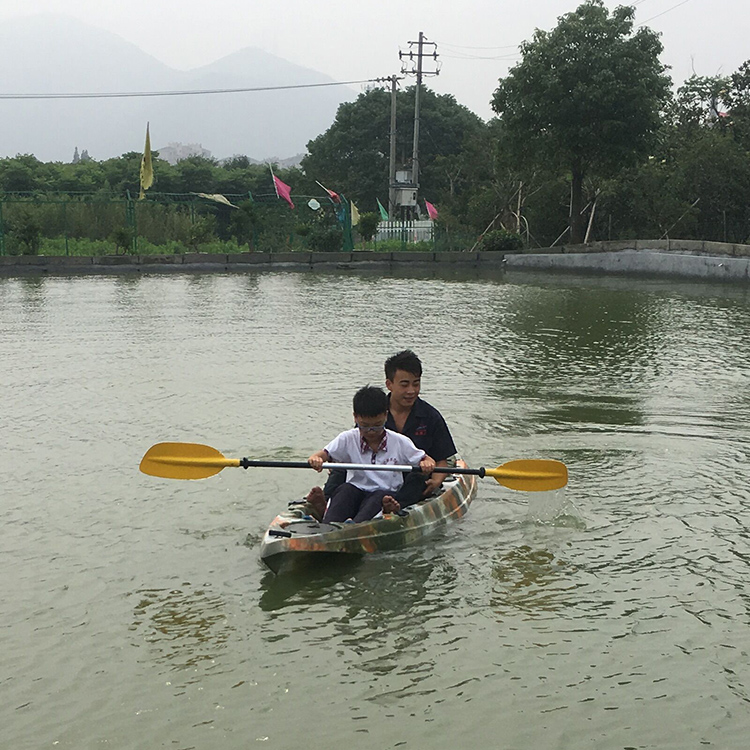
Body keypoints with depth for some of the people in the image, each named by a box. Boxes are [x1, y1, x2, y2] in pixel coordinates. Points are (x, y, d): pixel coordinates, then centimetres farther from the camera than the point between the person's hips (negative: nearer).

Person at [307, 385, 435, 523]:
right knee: (345, 489, -31)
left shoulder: (400, 442, 3)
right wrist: (315, 459, -30)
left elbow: (425, 460, 7)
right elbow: (324, 454, -5)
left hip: (386, 493, -1)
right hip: (355, 492, 1)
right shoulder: (348, 439, 3)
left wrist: (427, 463, -19)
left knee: (380, 496, -35)